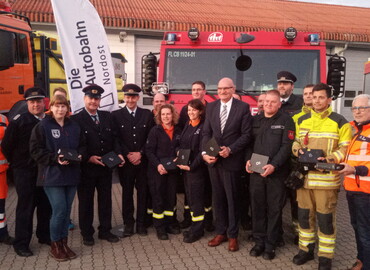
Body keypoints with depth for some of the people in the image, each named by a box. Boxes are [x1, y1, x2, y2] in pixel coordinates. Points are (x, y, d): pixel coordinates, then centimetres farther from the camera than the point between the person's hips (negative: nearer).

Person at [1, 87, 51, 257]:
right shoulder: (19, 121, -8)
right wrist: (17, 164, 3)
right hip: (24, 172, -4)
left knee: (46, 205, 12)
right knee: (25, 206, 2)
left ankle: (44, 236, 29)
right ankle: (21, 244, 14)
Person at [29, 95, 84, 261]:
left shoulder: (74, 126, 10)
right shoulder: (42, 126, -5)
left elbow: (81, 146, 16)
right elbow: (35, 150, -9)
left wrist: (79, 155, -6)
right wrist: (55, 158, -19)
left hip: (71, 174, 5)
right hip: (52, 175, -5)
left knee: (67, 210, 9)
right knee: (59, 210, -7)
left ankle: (64, 244, 24)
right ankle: (55, 246, 13)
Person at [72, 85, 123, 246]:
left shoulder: (107, 116, 8)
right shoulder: (76, 119, -7)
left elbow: (114, 138, 9)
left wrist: (118, 153, -6)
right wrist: (89, 158, -19)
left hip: (106, 167, 5)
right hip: (86, 168, -4)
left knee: (106, 200, 14)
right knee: (86, 201, 10)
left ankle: (105, 231, 30)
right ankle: (87, 234, 25)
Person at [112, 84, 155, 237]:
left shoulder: (147, 114, 7)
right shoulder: (116, 115, 4)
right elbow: (117, 139, -1)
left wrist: (140, 153, -8)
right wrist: (128, 155, -11)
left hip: (143, 160, 1)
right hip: (126, 161, -1)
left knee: (143, 192, 6)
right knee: (127, 192, 6)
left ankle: (141, 223, 17)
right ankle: (128, 224, 17)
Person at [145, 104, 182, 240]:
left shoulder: (178, 131, 6)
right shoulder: (155, 130, -5)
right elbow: (149, 150, -10)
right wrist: (157, 164, -21)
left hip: (172, 169, 4)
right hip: (157, 169, -4)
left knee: (171, 196, 11)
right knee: (158, 197, 3)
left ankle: (170, 223, 25)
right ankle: (159, 227, 14)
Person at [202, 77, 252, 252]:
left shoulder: (243, 107, -3)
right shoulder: (211, 107, 9)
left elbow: (246, 135, -7)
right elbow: (206, 133, 6)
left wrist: (230, 149, -18)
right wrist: (205, 153, -8)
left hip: (232, 160, -4)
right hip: (213, 160, 4)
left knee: (232, 198, 6)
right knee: (218, 198, 12)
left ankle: (233, 235, 20)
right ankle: (221, 232, 26)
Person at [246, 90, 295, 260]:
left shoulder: (286, 121, 0)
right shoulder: (255, 120, 12)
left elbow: (287, 146, -8)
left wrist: (274, 165, -17)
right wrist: (248, 160, -2)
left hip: (276, 172, -3)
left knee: (274, 209, 5)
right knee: (257, 207, 8)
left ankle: (271, 244, 17)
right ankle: (259, 241, 22)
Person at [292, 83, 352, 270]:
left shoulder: (339, 122, -2)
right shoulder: (302, 120, 12)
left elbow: (346, 148, -4)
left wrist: (330, 159, -20)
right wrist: (298, 150, -2)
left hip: (327, 178, -4)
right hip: (304, 176, 5)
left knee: (325, 218, 3)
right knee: (304, 215, 13)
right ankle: (306, 249, 30)